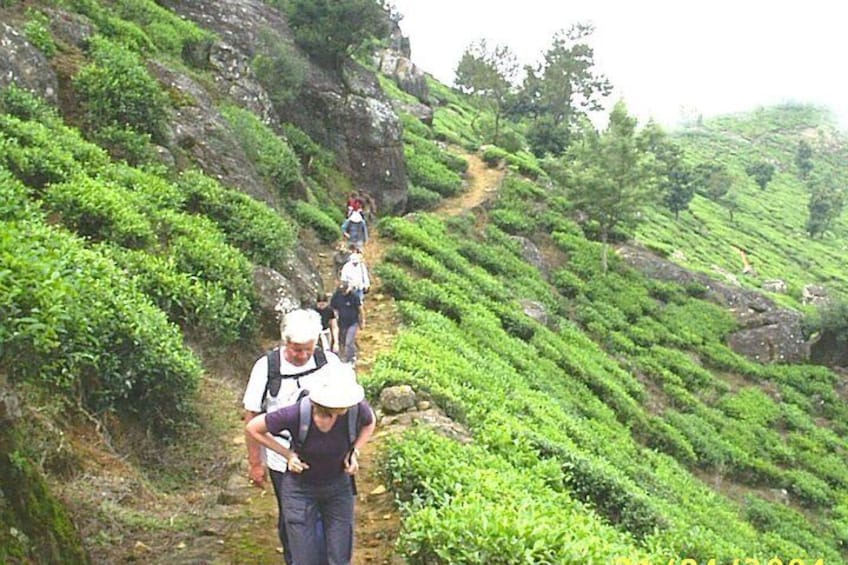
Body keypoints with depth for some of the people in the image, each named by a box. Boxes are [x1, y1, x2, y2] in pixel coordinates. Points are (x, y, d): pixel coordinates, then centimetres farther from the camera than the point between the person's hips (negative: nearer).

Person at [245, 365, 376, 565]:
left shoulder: (356, 408, -26)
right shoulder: (296, 414, -33)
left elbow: (370, 422, 2)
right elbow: (252, 428, -15)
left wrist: (354, 452, -10)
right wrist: (288, 454, -16)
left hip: (338, 487, 2)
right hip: (300, 489, -2)